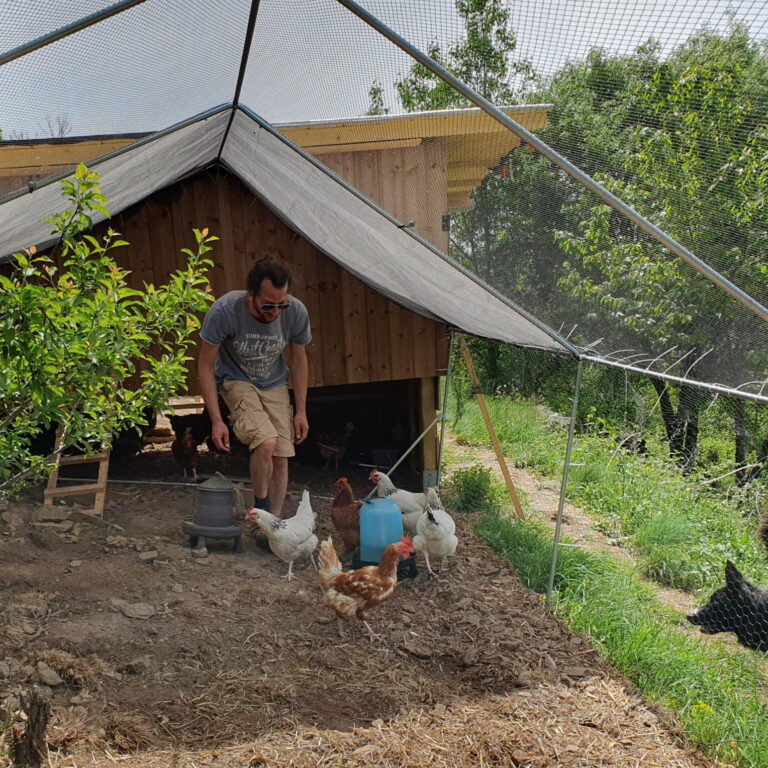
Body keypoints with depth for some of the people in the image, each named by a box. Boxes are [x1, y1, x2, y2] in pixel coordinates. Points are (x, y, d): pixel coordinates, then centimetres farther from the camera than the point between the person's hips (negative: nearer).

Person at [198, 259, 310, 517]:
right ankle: (261, 511, -3)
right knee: (266, 442, -26)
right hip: (236, 381, -3)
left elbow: (298, 360, -3)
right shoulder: (224, 311, -30)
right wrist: (216, 420, -20)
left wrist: (301, 412, -1)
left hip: (274, 384, 3)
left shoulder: (296, 312, -21)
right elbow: (205, 367, -18)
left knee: (281, 456, -6)